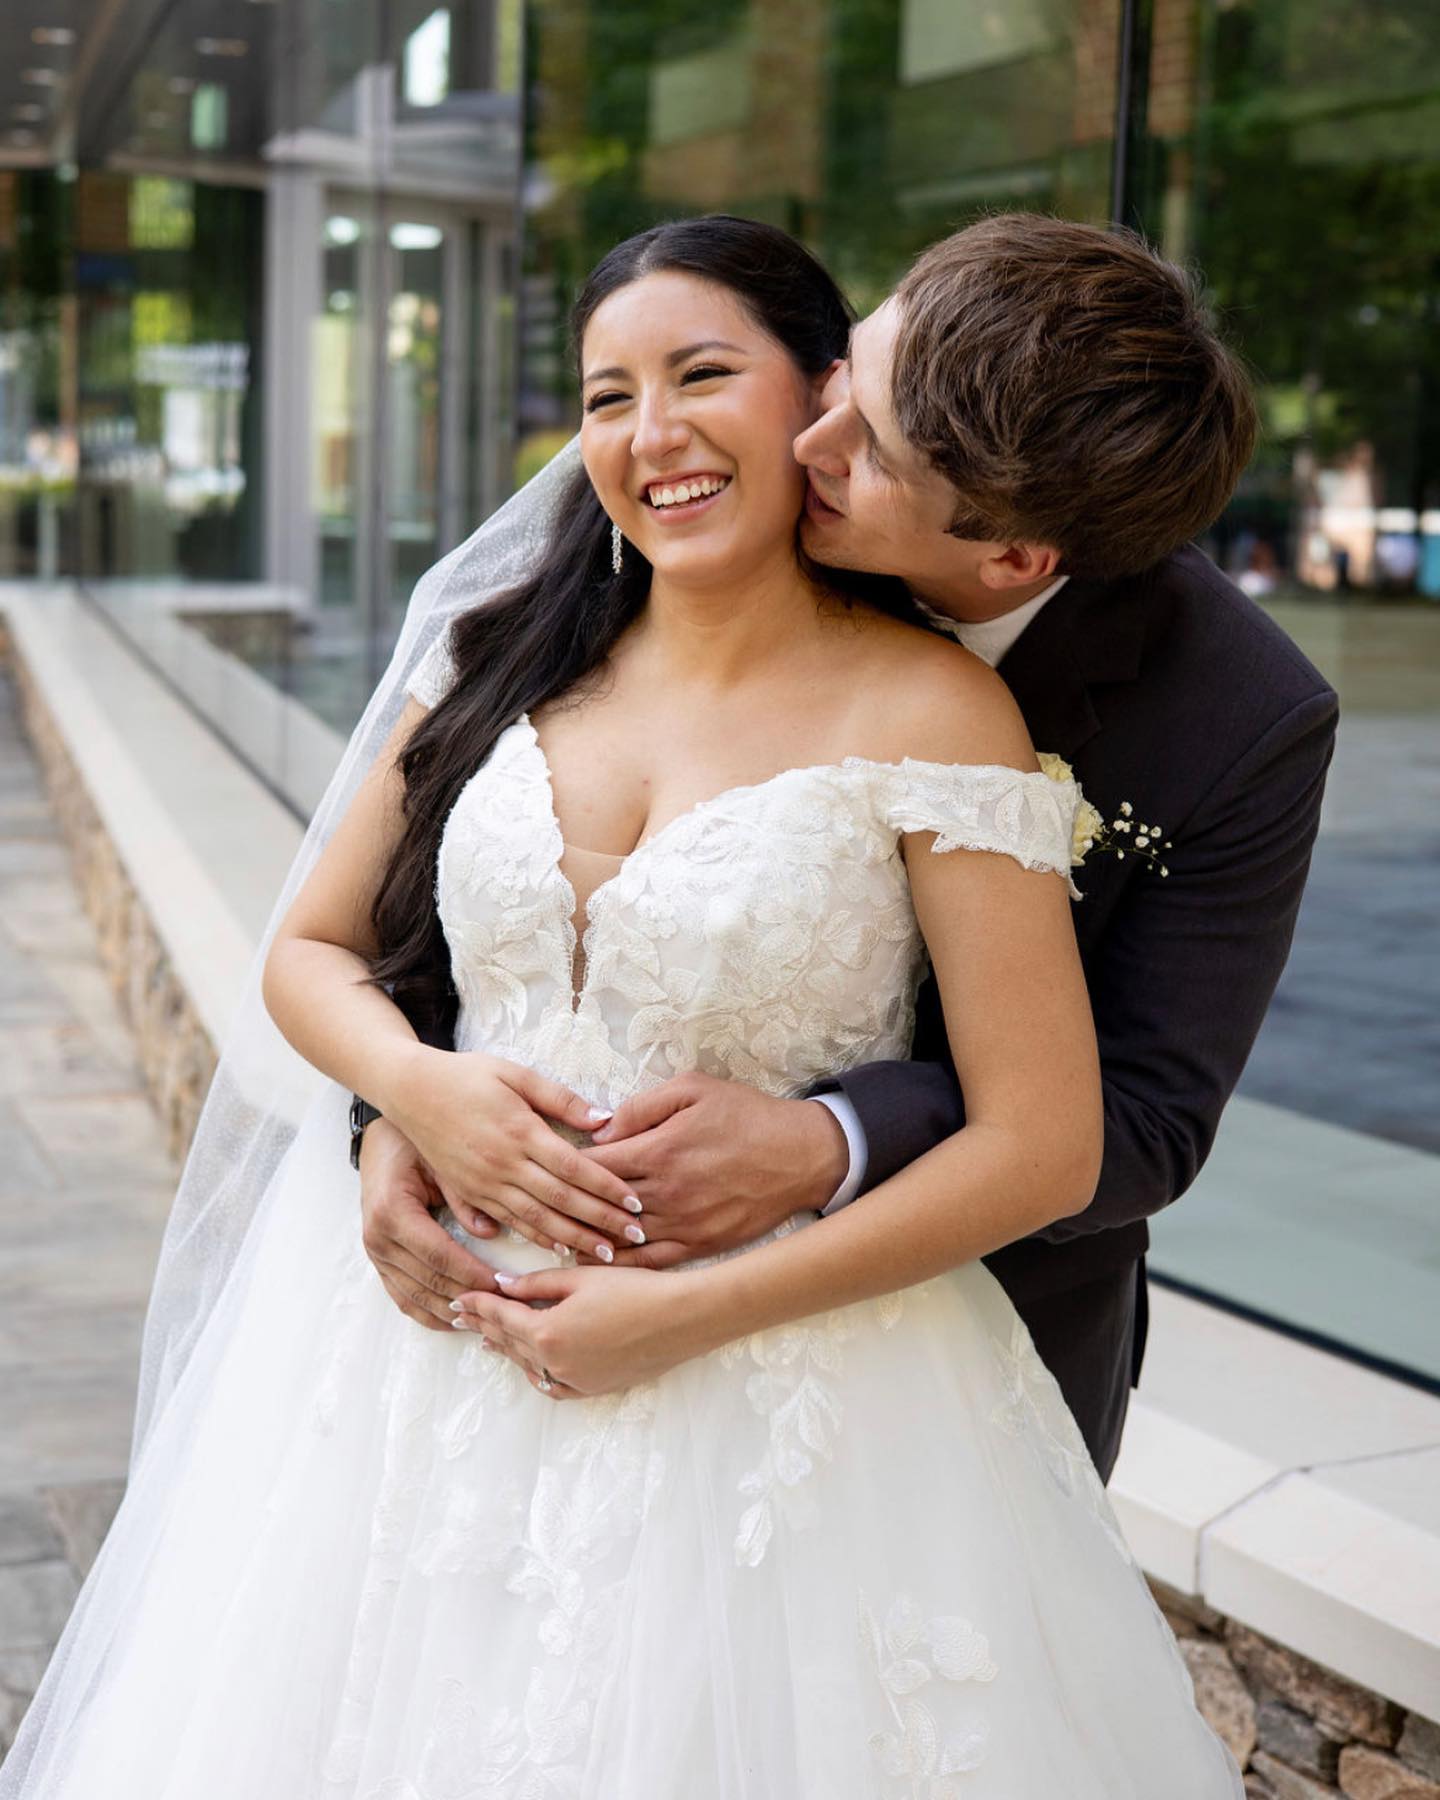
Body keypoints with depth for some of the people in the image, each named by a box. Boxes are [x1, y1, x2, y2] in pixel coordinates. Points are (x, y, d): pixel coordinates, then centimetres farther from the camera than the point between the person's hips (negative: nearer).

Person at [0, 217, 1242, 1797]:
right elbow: (307, 951, 10)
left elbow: (1046, 1147, -15)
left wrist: (682, 1314, -16)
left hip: (770, 1374, -4)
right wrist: (418, 1087, -13)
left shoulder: (924, 710, -12)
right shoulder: (506, 661, 2)